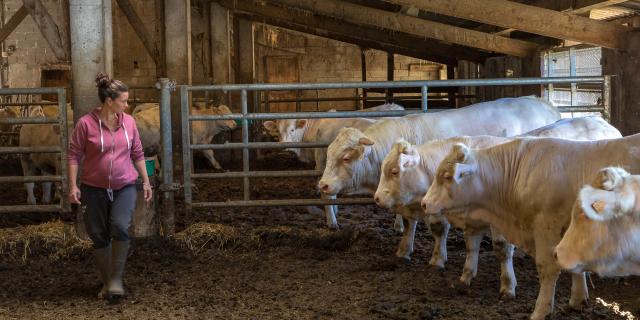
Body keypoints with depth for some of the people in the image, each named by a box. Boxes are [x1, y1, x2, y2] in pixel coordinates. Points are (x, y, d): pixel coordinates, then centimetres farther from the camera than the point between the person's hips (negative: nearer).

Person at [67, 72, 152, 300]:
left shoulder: (128, 122, 1)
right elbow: (74, 156, -5)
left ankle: (116, 279, -7)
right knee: (99, 236, 6)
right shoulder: (86, 124, -10)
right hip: (95, 188, -1)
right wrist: (73, 186, -11)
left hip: (124, 187, 1)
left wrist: (146, 181, 11)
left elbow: (138, 154, 11)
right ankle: (106, 283, 22)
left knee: (120, 227, -20)